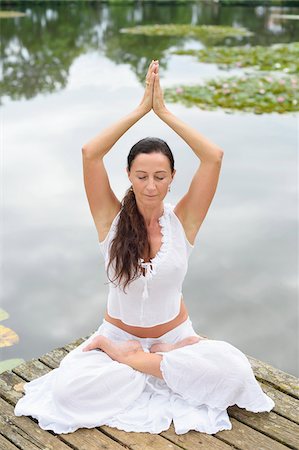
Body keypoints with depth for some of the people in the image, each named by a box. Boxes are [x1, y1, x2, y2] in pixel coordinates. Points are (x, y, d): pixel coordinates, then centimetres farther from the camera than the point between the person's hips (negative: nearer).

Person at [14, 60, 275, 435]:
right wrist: (141, 109, -21)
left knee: (233, 370, -29)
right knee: (66, 388, -28)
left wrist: (163, 111, -19)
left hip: (175, 335, 1)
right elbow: (90, 153, -23)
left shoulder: (182, 220, -10)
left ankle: (126, 359, -10)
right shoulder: (112, 219, -10)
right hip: (118, 332, 0)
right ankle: (167, 370, -8)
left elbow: (214, 157, -21)